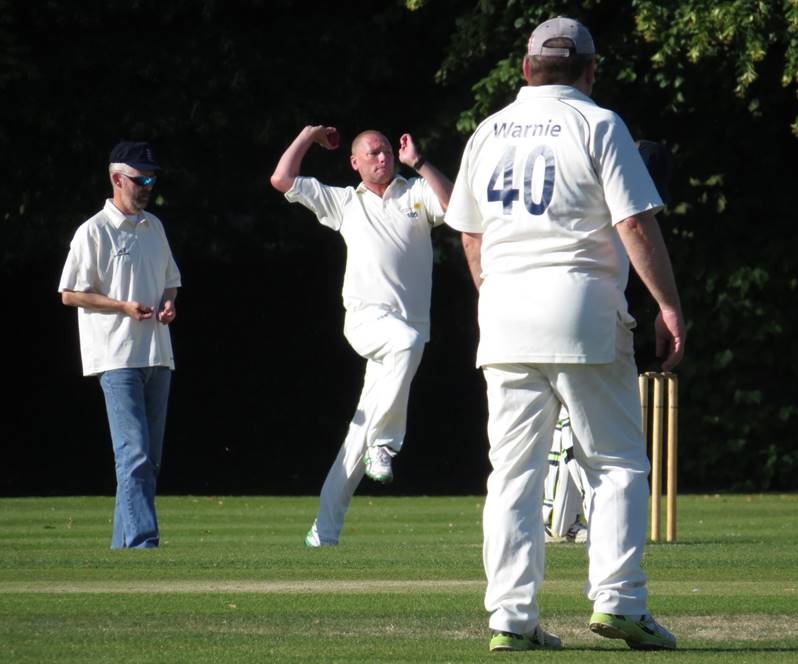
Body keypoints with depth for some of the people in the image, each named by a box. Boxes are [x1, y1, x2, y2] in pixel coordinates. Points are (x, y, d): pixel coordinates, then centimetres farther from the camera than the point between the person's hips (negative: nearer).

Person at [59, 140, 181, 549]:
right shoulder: (94, 231, -6)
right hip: (117, 358, -8)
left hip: (157, 356, 8)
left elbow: (171, 279, 26)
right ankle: (142, 542, -21)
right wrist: (124, 307, -17)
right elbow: (69, 293, -7)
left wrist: (168, 302, 3)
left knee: (149, 457, 9)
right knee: (134, 454, -16)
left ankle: (123, 543, 15)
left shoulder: (153, 227, 16)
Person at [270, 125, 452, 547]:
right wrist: (308, 136, 19)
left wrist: (418, 163, -6)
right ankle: (382, 443, -35)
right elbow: (282, 179, 13)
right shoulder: (344, 202, 17)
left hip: (411, 321, 1)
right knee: (406, 341, -39)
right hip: (366, 318, -1)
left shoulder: (416, 193, 15)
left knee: (360, 434, 0)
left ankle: (325, 527, 2)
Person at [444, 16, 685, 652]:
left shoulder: (490, 130, 14)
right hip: (581, 305, -4)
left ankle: (510, 616, -1)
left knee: (513, 471, 5)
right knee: (617, 462, 2)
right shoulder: (597, 125, -1)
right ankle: (617, 599, -10)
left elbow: (470, 234, 20)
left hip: (503, 313, 4)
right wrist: (669, 306, -8)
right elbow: (635, 224, -9)